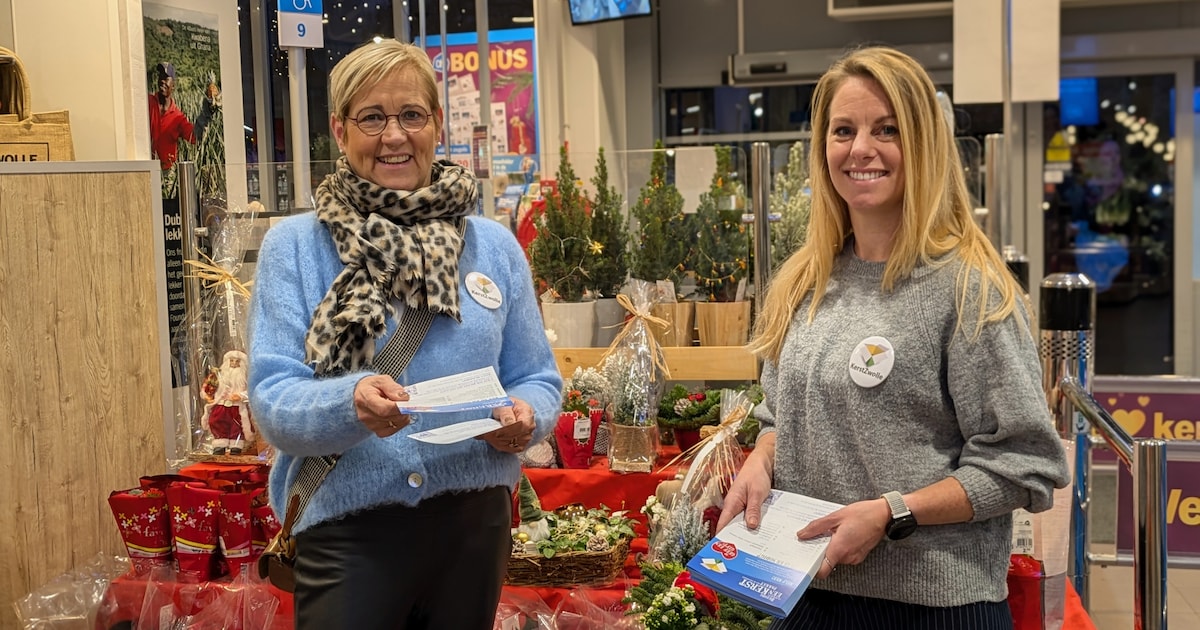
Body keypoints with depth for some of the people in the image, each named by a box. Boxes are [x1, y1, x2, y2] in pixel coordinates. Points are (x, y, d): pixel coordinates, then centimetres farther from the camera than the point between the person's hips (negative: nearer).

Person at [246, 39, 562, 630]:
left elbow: (537, 379, 8)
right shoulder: (292, 245, -2)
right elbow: (271, 399, -10)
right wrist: (351, 403, -31)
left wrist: (524, 416, -16)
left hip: (473, 523, 3)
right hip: (348, 530, -3)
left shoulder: (494, 245, 5)